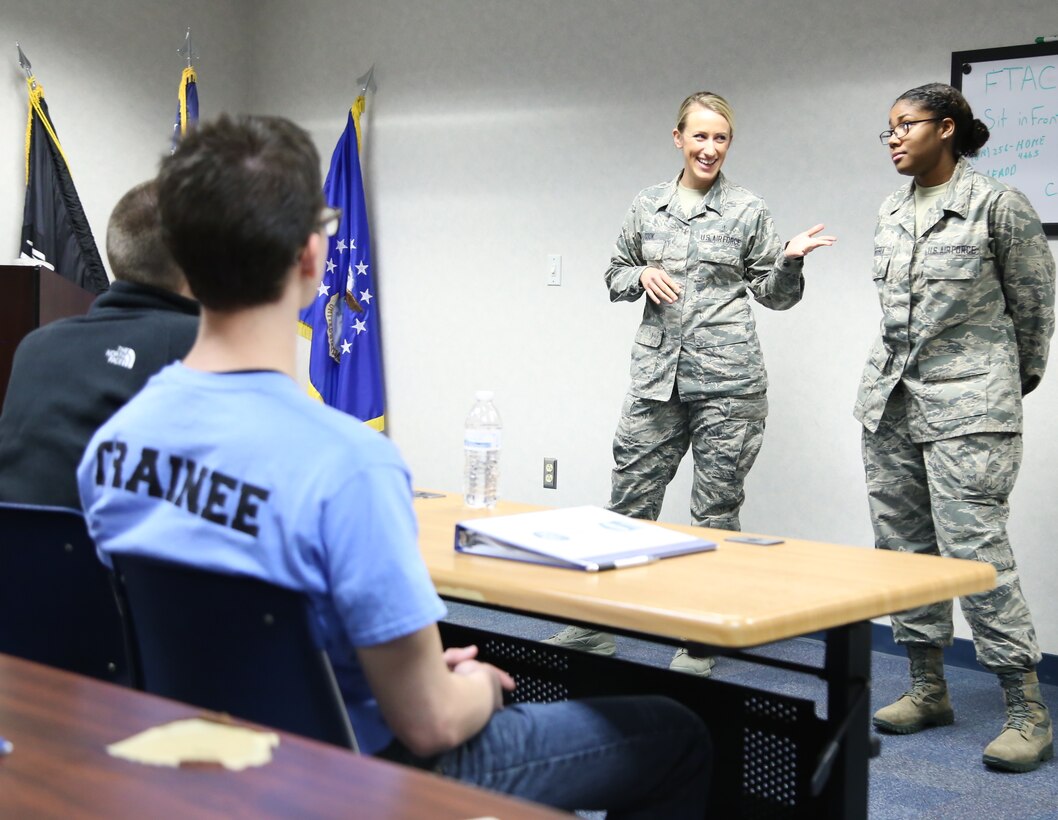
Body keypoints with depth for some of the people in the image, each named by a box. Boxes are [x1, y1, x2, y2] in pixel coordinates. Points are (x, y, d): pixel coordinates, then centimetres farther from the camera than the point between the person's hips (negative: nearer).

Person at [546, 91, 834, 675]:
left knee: (716, 510, 4)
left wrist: (791, 260, -14)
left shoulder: (748, 210, 3)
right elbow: (615, 277, 17)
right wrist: (643, 276, -4)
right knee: (629, 501, 6)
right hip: (657, 375, 2)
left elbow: (775, 295, 6)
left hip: (727, 379, -2)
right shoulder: (647, 206, 9)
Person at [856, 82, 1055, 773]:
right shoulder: (893, 215, 12)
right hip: (891, 401, 7)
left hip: (967, 405, -7)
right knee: (903, 546, 8)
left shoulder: (997, 205, -6)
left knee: (974, 548, -12)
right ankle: (928, 689, 20)